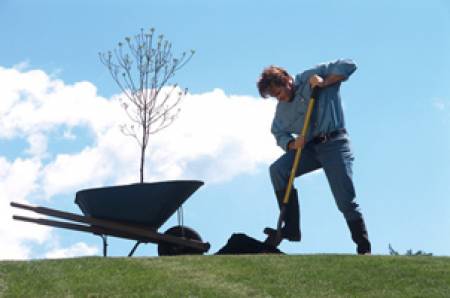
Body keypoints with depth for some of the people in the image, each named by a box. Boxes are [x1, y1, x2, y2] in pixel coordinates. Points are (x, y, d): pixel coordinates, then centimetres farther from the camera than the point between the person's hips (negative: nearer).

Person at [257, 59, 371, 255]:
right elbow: (280, 134, 13)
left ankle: (364, 249, 3)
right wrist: (291, 144, -8)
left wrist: (324, 83, -16)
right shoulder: (282, 109, 11)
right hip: (309, 147, 6)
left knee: (346, 201, -9)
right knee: (277, 170, -15)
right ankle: (291, 228, -13)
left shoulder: (311, 77, -4)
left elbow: (348, 65, -7)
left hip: (334, 144, -5)